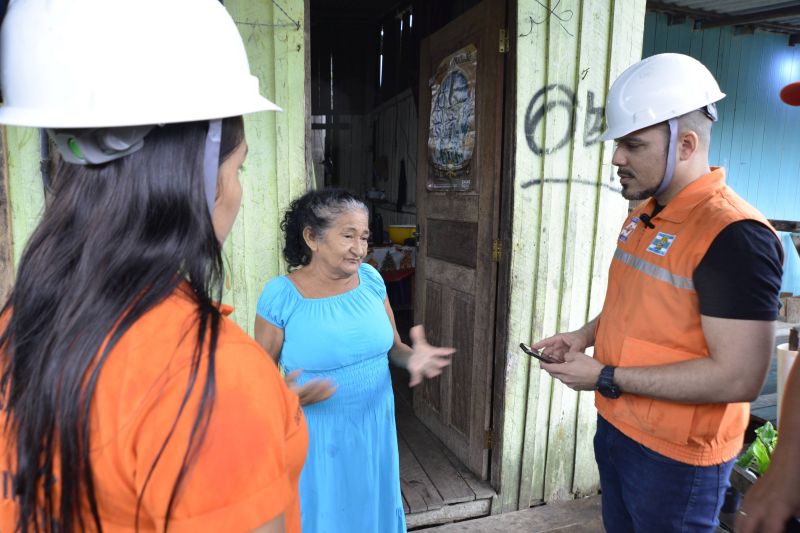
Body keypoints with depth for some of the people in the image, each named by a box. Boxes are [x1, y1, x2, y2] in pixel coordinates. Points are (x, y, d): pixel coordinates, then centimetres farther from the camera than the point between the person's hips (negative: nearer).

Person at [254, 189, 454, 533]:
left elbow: (392, 346, 5)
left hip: (374, 428, 4)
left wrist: (413, 357, -17)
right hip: (318, 437, -3)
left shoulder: (371, 279, -4)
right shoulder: (280, 296, -16)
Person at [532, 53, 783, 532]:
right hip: (615, 428, 8)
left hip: (674, 457, -8)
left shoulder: (735, 236, -24)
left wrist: (606, 377, -23)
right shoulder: (642, 216, 4)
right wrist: (586, 334, 0)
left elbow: (739, 378, -26)